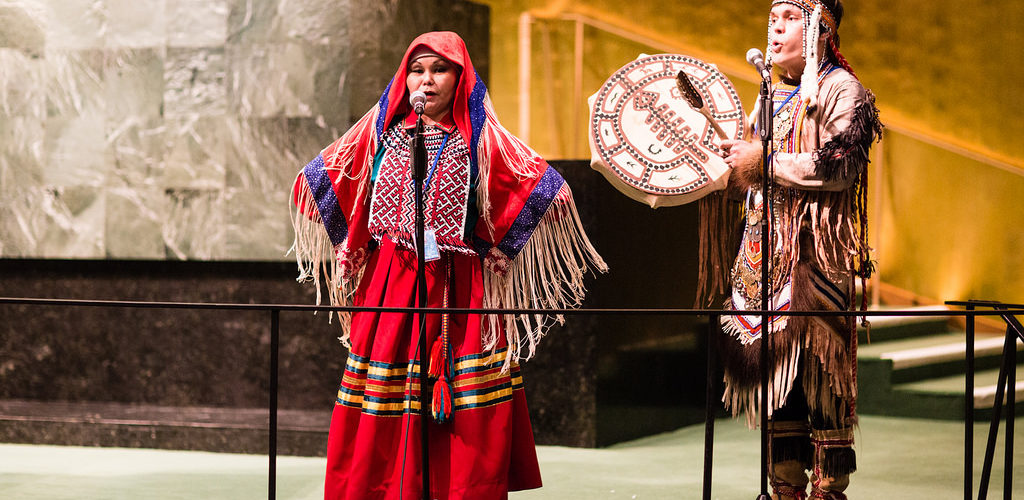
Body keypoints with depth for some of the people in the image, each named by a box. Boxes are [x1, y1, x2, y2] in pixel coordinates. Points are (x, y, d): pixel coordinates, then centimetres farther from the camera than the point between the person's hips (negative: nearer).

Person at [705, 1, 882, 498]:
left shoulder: (840, 89, -3)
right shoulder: (772, 97, 21)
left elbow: (838, 167, -17)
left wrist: (763, 162, -12)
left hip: (815, 255, -7)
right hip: (765, 254, 7)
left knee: (819, 372, -8)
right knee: (776, 374, 7)